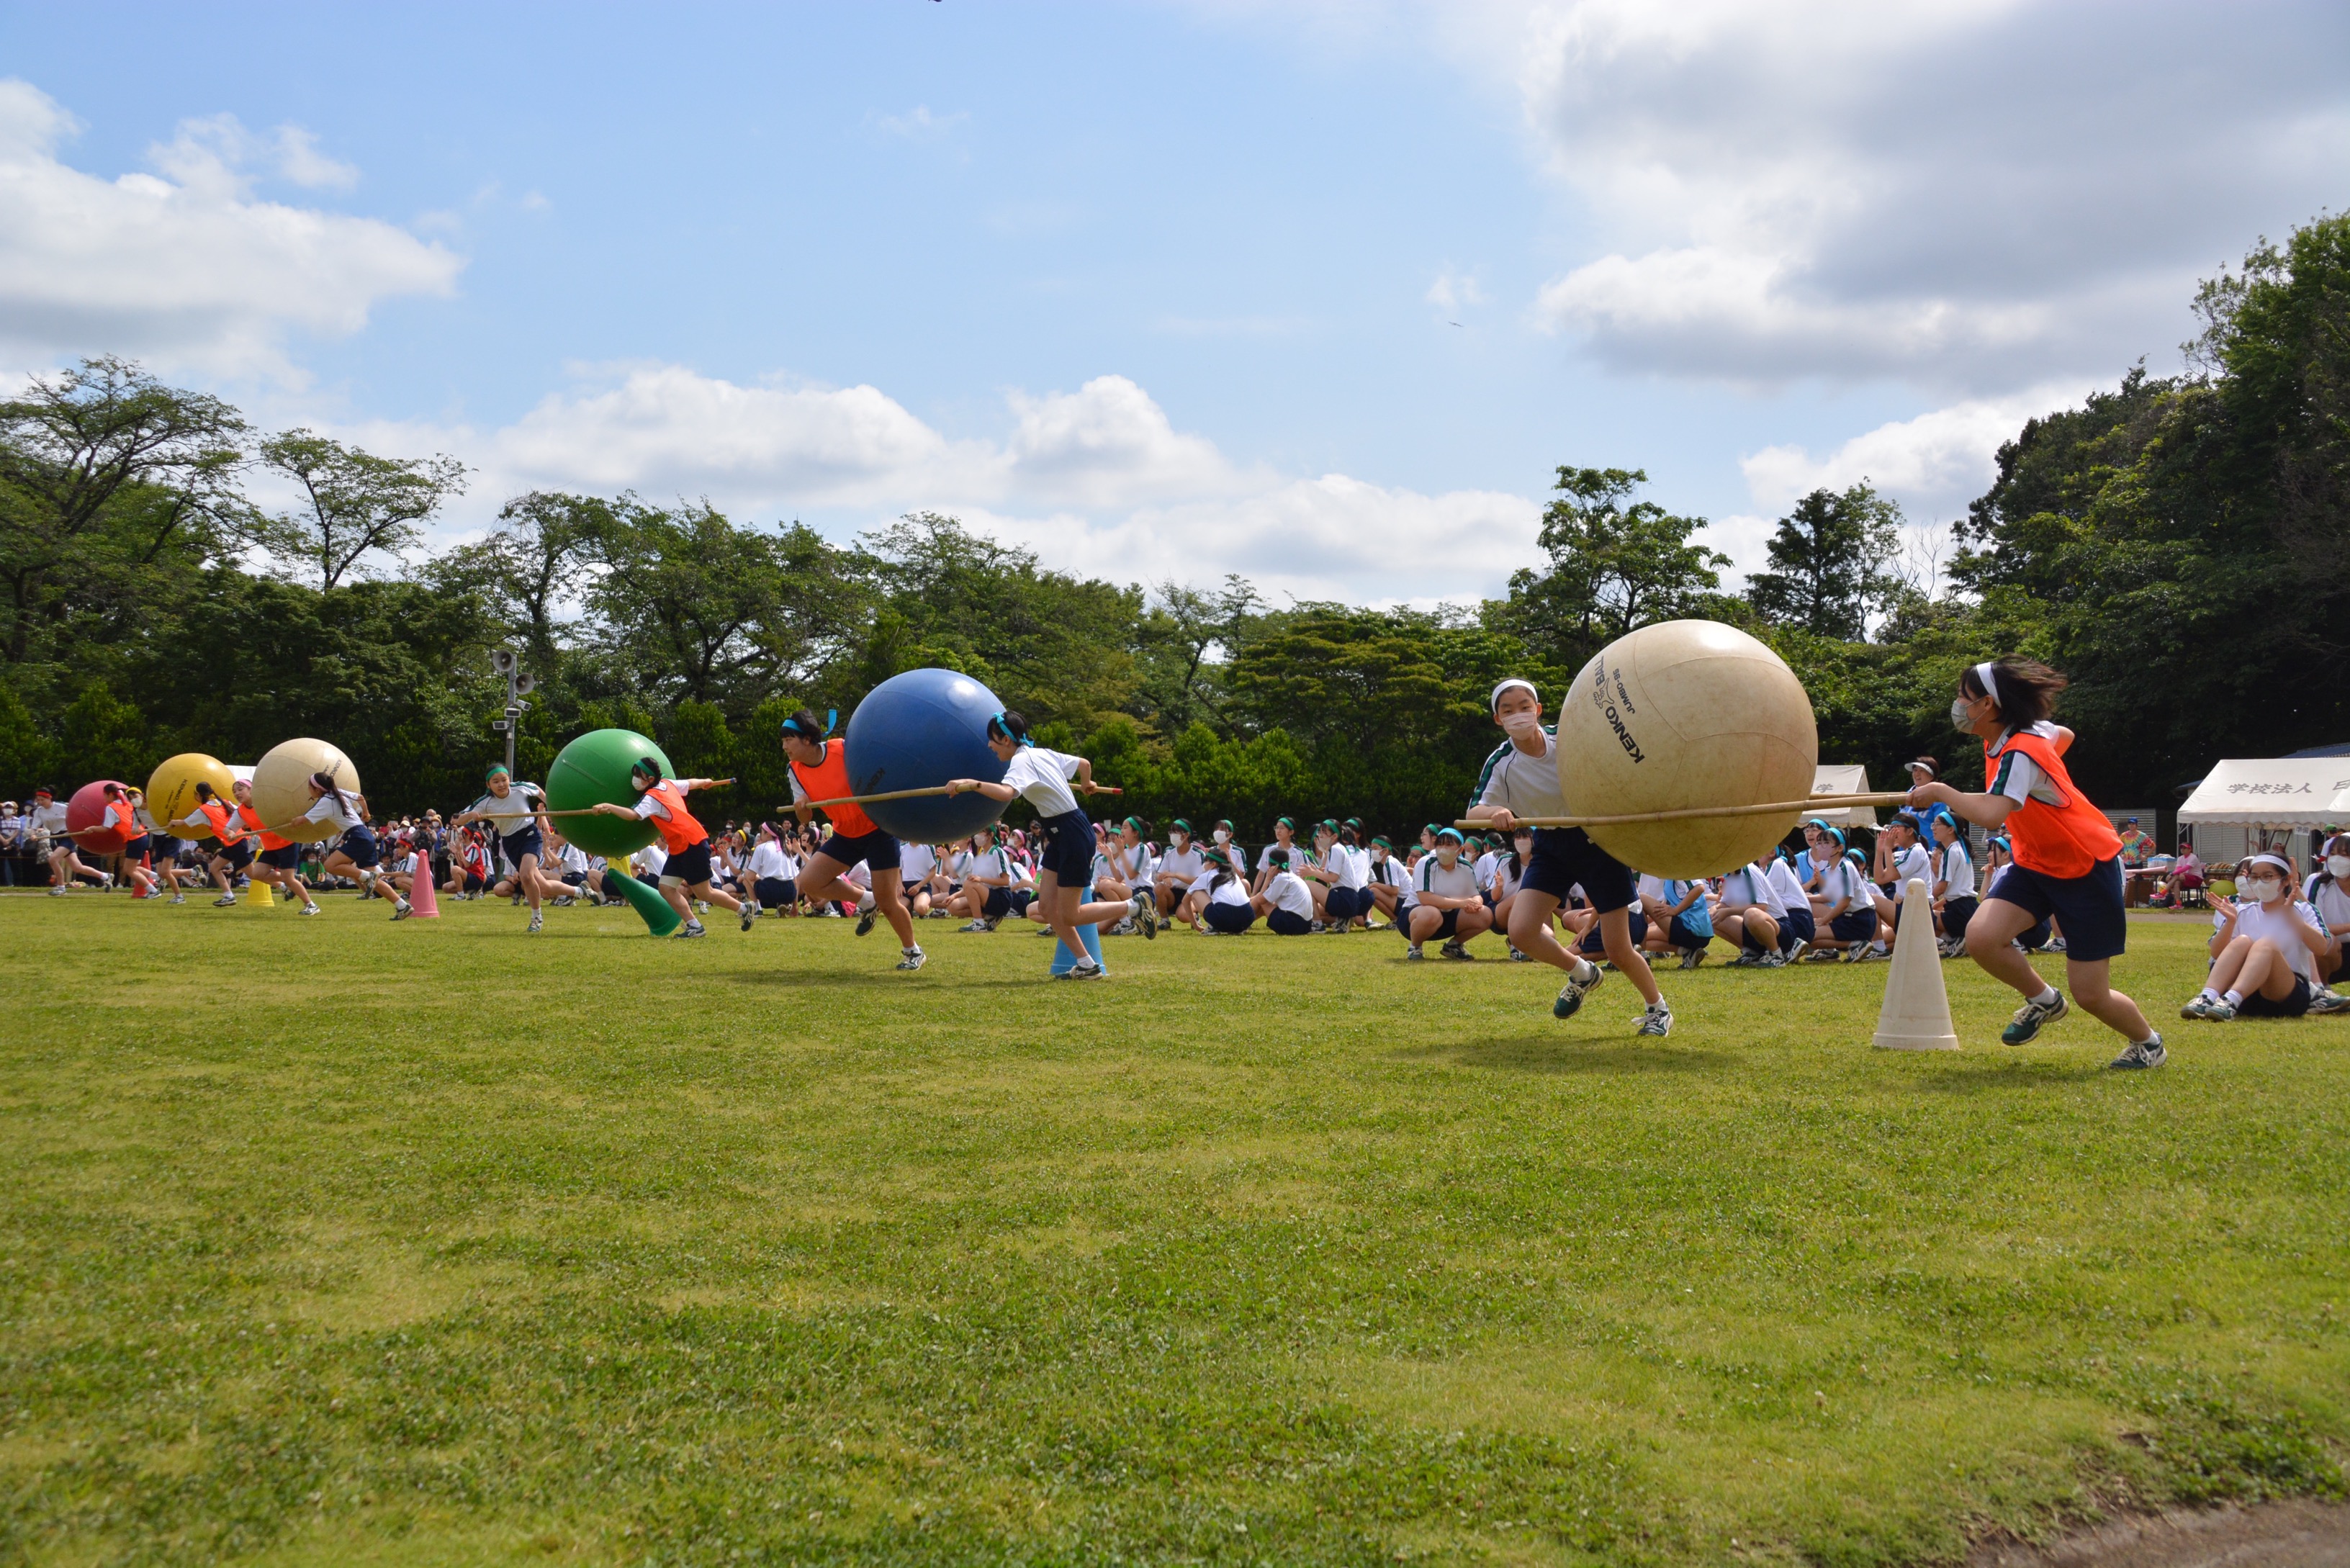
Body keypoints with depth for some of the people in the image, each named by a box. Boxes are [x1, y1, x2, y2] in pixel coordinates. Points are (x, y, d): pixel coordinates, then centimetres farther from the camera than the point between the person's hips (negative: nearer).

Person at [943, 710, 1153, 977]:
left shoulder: (1022, 760, -18)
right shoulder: (1041, 753, 9)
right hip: (1059, 837, 10)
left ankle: (1136, 904, 11)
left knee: (1069, 916, -1)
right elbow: (1084, 764, 23)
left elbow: (1006, 793, -39)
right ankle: (1087, 965, 11)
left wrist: (972, 784, -45)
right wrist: (1087, 785, 43)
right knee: (1046, 908, 5)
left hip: (1074, 835, -10)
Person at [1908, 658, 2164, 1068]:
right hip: (2037, 863, 8)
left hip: (2089, 868, -8)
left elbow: (1991, 815, -43)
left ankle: (2148, 1042, 28)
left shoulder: (2021, 752, -27)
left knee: (2090, 993, -3)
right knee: (1981, 936, -18)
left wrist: (1940, 792, -29)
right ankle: (2043, 1000, 9)